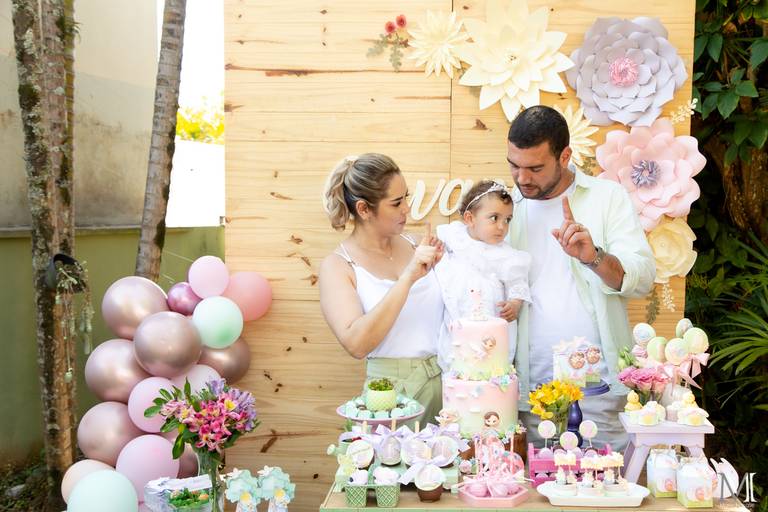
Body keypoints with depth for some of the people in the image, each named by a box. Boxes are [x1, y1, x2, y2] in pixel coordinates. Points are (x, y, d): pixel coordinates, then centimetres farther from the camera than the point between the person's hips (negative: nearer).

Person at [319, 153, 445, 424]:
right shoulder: (337, 267, -6)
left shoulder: (412, 244, 7)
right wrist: (408, 278, -24)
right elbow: (356, 344, -21)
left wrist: (435, 267, 0)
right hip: (393, 391, -4)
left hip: (445, 381, 4)